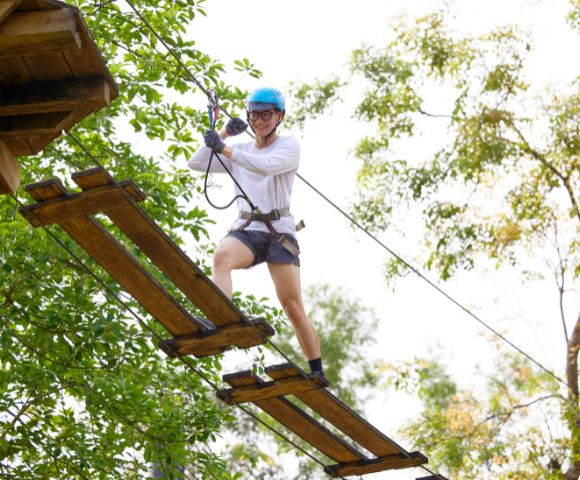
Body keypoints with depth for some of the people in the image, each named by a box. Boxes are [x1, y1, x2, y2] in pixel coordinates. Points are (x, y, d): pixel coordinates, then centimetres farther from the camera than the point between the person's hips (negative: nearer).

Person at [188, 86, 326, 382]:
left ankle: (317, 373, 5)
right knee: (222, 255, -35)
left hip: (279, 232, -2)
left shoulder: (289, 146, 3)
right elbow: (195, 164, 10)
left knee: (294, 308, -7)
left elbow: (265, 166, -19)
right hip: (245, 230, 2)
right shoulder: (240, 150, 17)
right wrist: (225, 134, 4)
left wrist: (224, 148, -23)